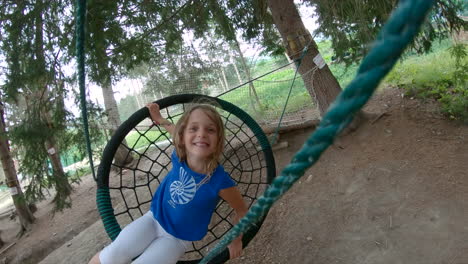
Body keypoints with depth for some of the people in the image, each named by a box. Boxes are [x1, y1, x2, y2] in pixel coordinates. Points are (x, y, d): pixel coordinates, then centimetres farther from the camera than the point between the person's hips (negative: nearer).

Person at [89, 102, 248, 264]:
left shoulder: (220, 181, -31)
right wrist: (159, 119, 11)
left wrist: (236, 240, 0)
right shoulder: (179, 158, -18)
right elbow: (178, 133, 8)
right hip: (153, 219, 3)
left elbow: (242, 210, -11)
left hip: (177, 239, -3)